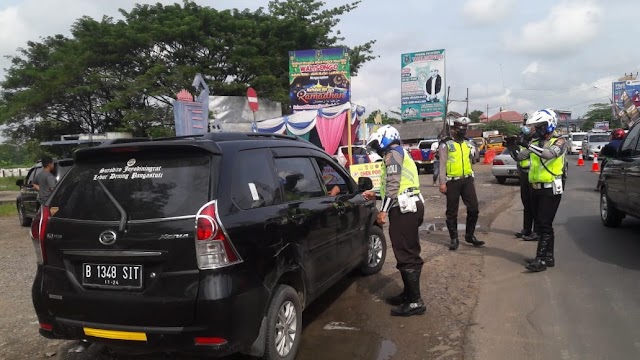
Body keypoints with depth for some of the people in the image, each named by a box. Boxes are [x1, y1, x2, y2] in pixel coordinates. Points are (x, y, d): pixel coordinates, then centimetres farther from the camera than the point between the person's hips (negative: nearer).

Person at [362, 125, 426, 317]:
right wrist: (375, 195, 30)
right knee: (410, 253, 15)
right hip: (411, 206, 11)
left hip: (404, 209, -11)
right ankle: (409, 294, 23)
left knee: (405, 255, -9)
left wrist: (383, 210, -18)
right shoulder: (401, 154, 26)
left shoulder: (393, 153, -5)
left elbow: (394, 184, -17)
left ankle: (415, 302, -7)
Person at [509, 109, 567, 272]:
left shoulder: (559, 142, -6)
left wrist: (528, 145, -29)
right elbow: (520, 157, 6)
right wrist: (513, 147, -9)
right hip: (536, 189, 7)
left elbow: (549, 154, -27)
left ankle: (541, 259, -10)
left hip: (550, 190, -7)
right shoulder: (535, 143, 12)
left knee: (544, 225, -10)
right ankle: (548, 257, 21)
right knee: (540, 225, 11)